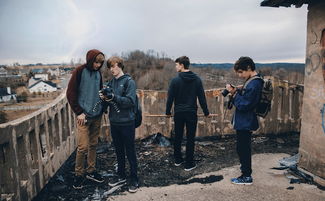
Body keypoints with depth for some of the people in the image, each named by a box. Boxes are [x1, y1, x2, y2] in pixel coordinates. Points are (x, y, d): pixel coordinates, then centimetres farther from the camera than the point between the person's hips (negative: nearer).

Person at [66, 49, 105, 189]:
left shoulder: (98, 73, 9)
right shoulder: (79, 72, -8)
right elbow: (70, 94, -9)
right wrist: (79, 112, -11)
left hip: (97, 115, 6)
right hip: (84, 115, -5)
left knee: (93, 145, 12)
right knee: (83, 146, -4)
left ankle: (91, 171, 27)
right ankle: (79, 174, 16)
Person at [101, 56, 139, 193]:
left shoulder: (129, 81, -9)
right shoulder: (111, 82, 9)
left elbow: (130, 101, -18)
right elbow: (109, 101, 11)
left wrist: (113, 97, -28)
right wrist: (105, 98, -11)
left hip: (127, 122, -6)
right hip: (114, 121, 6)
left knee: (130, 152, 5)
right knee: (119, 151, 17)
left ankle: (134, 179, 20)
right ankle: (121, 176, 34)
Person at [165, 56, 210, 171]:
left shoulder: (175, 80, -8)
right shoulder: (197, 79, -2)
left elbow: (170, 98, -5)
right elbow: (202, 97, 0)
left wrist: (168, 112, 8)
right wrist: (206, 112, 9)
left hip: (178, 113, 0)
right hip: (192, 113, 0)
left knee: (178, 137, 15)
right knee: (190, 139, 6)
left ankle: (178, 160, 28)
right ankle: (189, 164, 12)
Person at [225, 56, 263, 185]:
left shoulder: (254, 84, -22)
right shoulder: (252, 81, 10)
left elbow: (243, 105, -24)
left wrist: (234, 93, -18)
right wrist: (236, 92, -2)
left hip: (245, 123, -10)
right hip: (244, 122, 10)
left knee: (243, 149, 2)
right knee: (243, 148, 20)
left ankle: (246, 177, 16)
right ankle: (245, 169, 36)